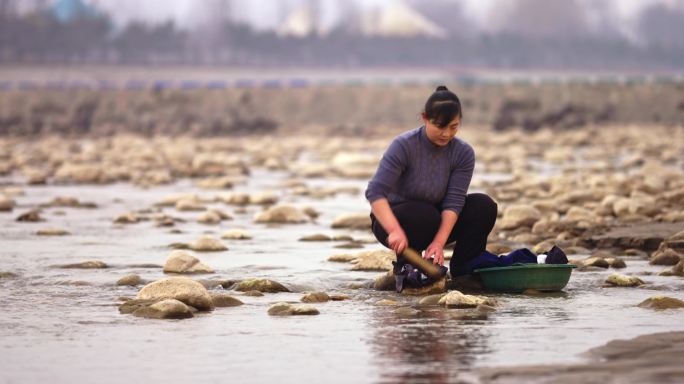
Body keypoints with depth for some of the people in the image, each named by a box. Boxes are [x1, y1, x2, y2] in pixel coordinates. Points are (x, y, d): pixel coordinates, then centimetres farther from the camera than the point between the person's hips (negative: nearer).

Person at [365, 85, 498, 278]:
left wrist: (439, 242, -34)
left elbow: (454, 201, -19)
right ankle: (404, 269, -10)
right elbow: (375, 192, -31)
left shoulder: (464, 153, -12)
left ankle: (462, 272, -7)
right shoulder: (404, 145, -22)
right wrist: (395, 231, -46)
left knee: (484, 205, -18)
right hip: (394, 218, -4)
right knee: (424, 214, -37)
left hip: (438, 220, 4)